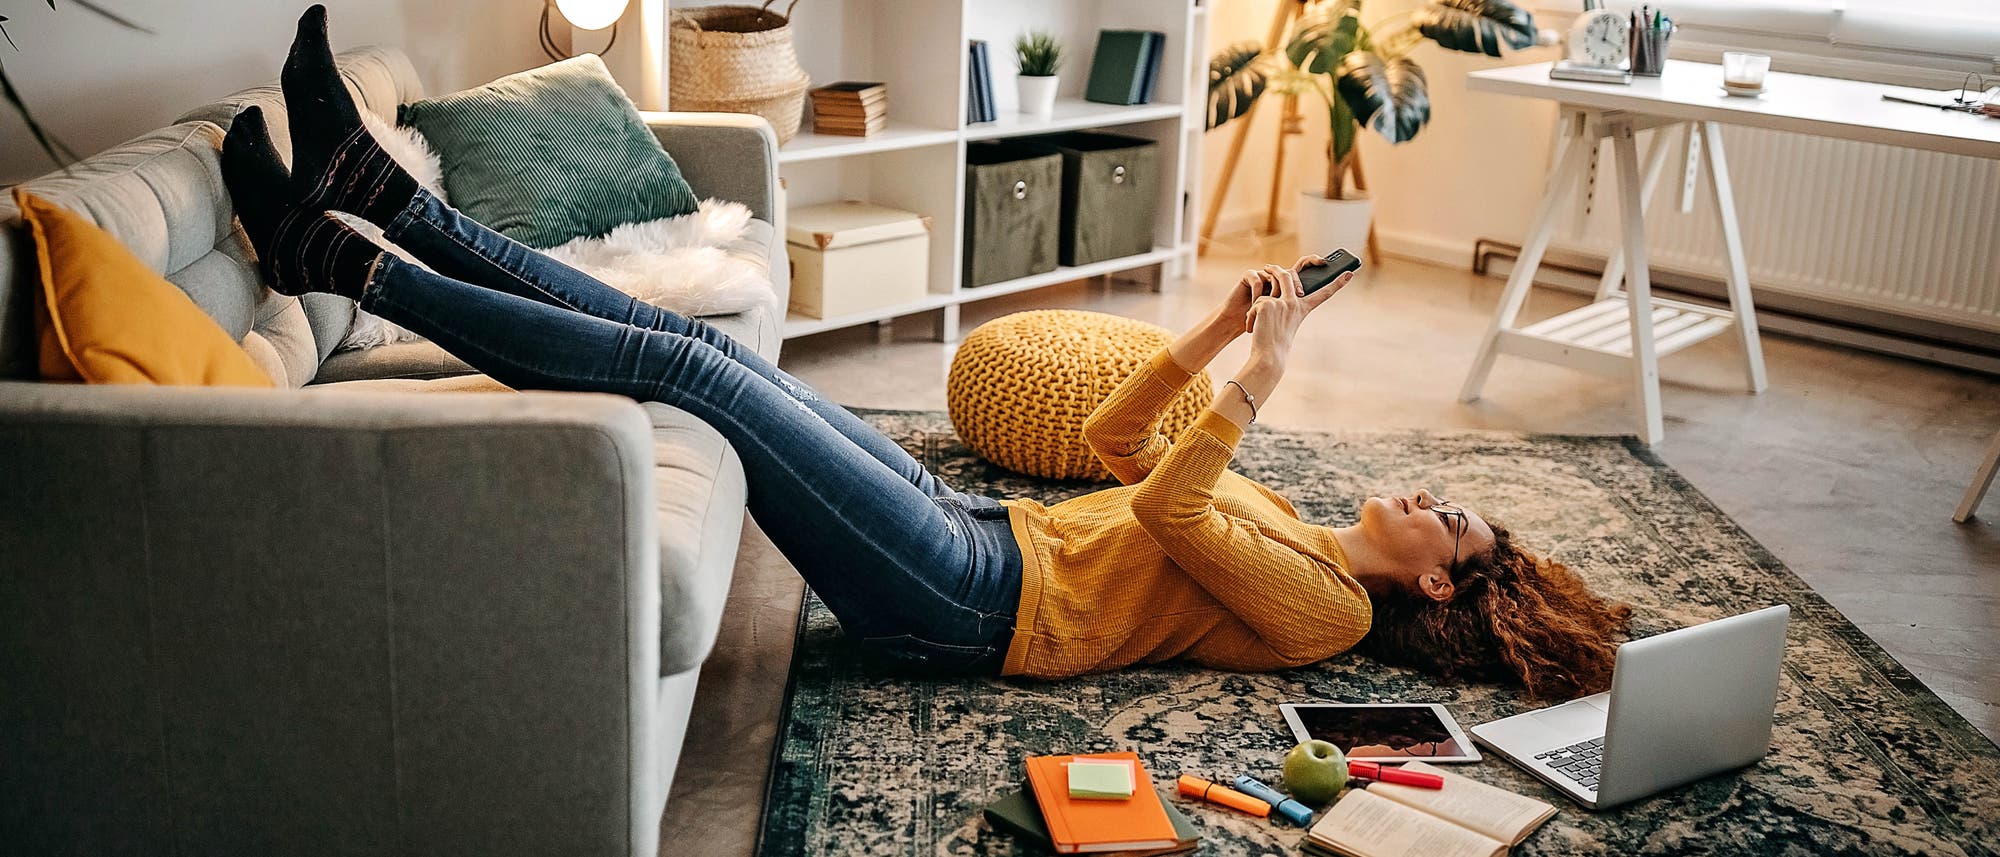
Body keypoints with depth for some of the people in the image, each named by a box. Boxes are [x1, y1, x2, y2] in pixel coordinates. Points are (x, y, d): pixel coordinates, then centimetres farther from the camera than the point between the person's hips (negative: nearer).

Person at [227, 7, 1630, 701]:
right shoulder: (1295, 529, 21)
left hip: (971, 601, -8)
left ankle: (339, 260, -9)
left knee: (686, 365, -17)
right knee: (692, 344, -2)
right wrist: (1223, 330, 13)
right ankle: (382, 194, 1)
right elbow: (1120, 438, 23)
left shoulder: (1329, 610, -4)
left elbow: (1167, 511, -20)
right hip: (979, 529, 8)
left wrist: (1260, 378, -15)